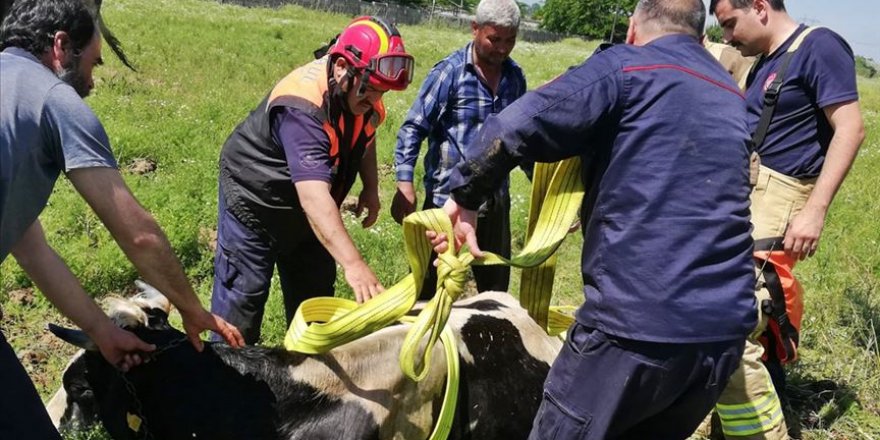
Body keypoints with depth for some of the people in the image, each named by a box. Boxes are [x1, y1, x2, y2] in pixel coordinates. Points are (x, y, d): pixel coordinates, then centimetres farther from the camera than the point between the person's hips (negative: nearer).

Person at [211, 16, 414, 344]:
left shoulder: (362, 98, -12)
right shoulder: (303, 107, -37)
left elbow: (364, 136, 14)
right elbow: (314, 196, -48)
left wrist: (371, 188, 1)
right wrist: (352, 263, -55)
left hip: (304, 211, 8)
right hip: (254, 201, -7)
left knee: (314, 297, 14)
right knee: (242, 297, -4)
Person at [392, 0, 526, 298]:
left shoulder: (515, 77, 5)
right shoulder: (450, 72, -10)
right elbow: (413, 129, -11)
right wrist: (405, 184, -19)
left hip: (496, 198, 5)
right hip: (448, 196, -5)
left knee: (496, 282, 17)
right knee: (433, 281, 7)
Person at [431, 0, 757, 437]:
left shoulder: (623, 68, -3)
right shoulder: (731, 97, 19)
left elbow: (513, 129, -16)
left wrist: (464, 197, -2)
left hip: (637, 325, -6)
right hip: (725, 329, 7)